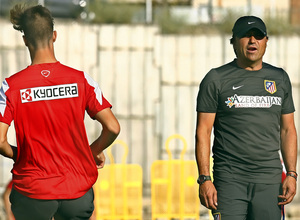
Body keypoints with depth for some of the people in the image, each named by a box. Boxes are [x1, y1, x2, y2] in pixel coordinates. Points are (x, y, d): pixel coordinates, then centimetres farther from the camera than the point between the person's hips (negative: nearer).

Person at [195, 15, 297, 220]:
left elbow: (287, 130, 17)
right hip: (230, 179, -3)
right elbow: (203, 131, -1)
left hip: (269, 180, 3)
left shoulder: (280, 78, 14)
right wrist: (204, 179, -10)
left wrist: (291, 174, 5)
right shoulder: (216, 79, 2)